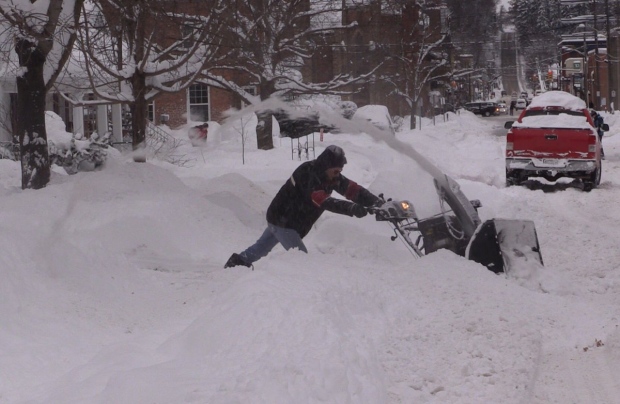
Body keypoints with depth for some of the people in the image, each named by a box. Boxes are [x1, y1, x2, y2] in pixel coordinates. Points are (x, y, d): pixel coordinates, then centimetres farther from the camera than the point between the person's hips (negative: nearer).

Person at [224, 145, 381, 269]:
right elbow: (323, 201, -44)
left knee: (261, 248, 26)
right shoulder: (307, 174, -32)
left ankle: (237, 261, 42)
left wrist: (377, 202, -23)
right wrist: (351, 208, -53)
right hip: (282, 221, -9)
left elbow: (352, 189, -11)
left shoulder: (331, 175, -7)